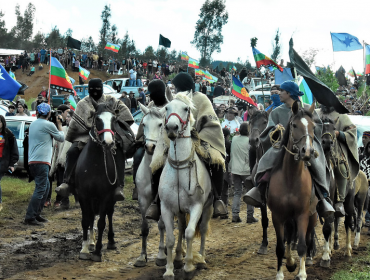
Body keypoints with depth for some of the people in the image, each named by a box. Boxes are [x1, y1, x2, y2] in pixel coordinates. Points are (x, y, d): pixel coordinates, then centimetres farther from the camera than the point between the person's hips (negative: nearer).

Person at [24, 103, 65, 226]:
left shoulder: (33, 124, 15)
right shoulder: (48, 125, -8)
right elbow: (61, 138, 5)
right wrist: (59, 124, 17)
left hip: (32, 161, 9)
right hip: (41, 161, -9)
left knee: (46, 187, 18)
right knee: (40, 190, -9)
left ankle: (36, 214, 19)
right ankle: (30, 217, -13)